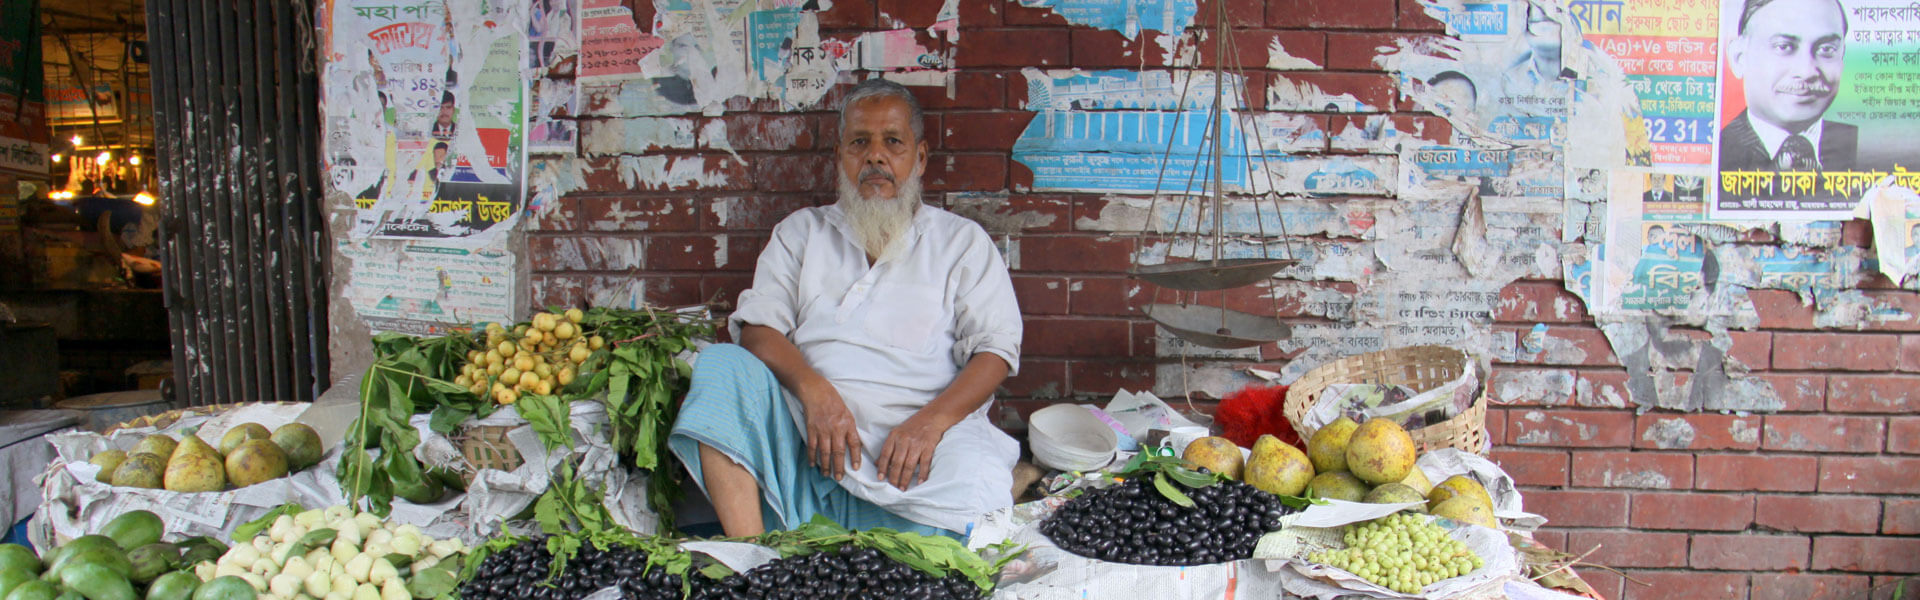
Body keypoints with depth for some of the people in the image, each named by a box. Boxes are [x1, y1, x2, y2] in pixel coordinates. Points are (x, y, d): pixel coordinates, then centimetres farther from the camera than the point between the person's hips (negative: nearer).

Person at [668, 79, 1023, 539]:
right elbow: (757, 328, 8)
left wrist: (931, 420, -15)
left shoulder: (962, 240, 17)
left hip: (908, 443, -2)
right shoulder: (802, 232, 23)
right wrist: (813, 389, -14)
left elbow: (996, 348, 5)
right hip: (807, 433, 3)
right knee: (721, 366, -26)